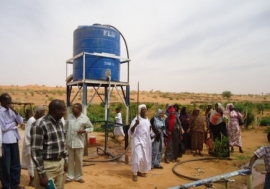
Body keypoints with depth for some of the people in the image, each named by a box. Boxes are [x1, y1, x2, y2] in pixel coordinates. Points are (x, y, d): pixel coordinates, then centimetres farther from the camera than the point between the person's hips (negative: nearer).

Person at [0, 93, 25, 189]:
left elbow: (20, 121, 3)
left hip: (14, 139, 7)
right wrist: (14, 124, -4)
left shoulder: (11, 110, 9)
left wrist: (15, 111, -9)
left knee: (16, 163, 15)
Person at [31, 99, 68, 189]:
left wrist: (65, 160, 15)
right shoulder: (39, 126, -18)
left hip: (60, 164, 7)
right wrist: (42, 174, -17)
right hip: (47, 166, -7)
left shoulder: (60, 123, 7)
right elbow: (36, 151, -18)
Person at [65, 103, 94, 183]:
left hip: (79, 143, -2)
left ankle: (78, 177, 25)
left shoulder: (85, 118, -7)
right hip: (69, 142, 2)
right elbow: (65, 128, 10)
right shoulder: (69, 116, 3)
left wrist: (84, 131, -17)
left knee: (79, 160, 9)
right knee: (70, 160, 11)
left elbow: (91, 128, 1)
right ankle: (70, 177, 25)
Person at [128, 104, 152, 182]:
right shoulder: (136, 119, -11)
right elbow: (131, 131, -17)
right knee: (137, 157, -12)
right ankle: (134, 174, 1)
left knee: (145, 157, 11)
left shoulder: (147, 119, 10)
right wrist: (135, 124, -34)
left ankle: (140, 171, 27)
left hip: (146, 140, 7)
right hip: (138, 140, -7)